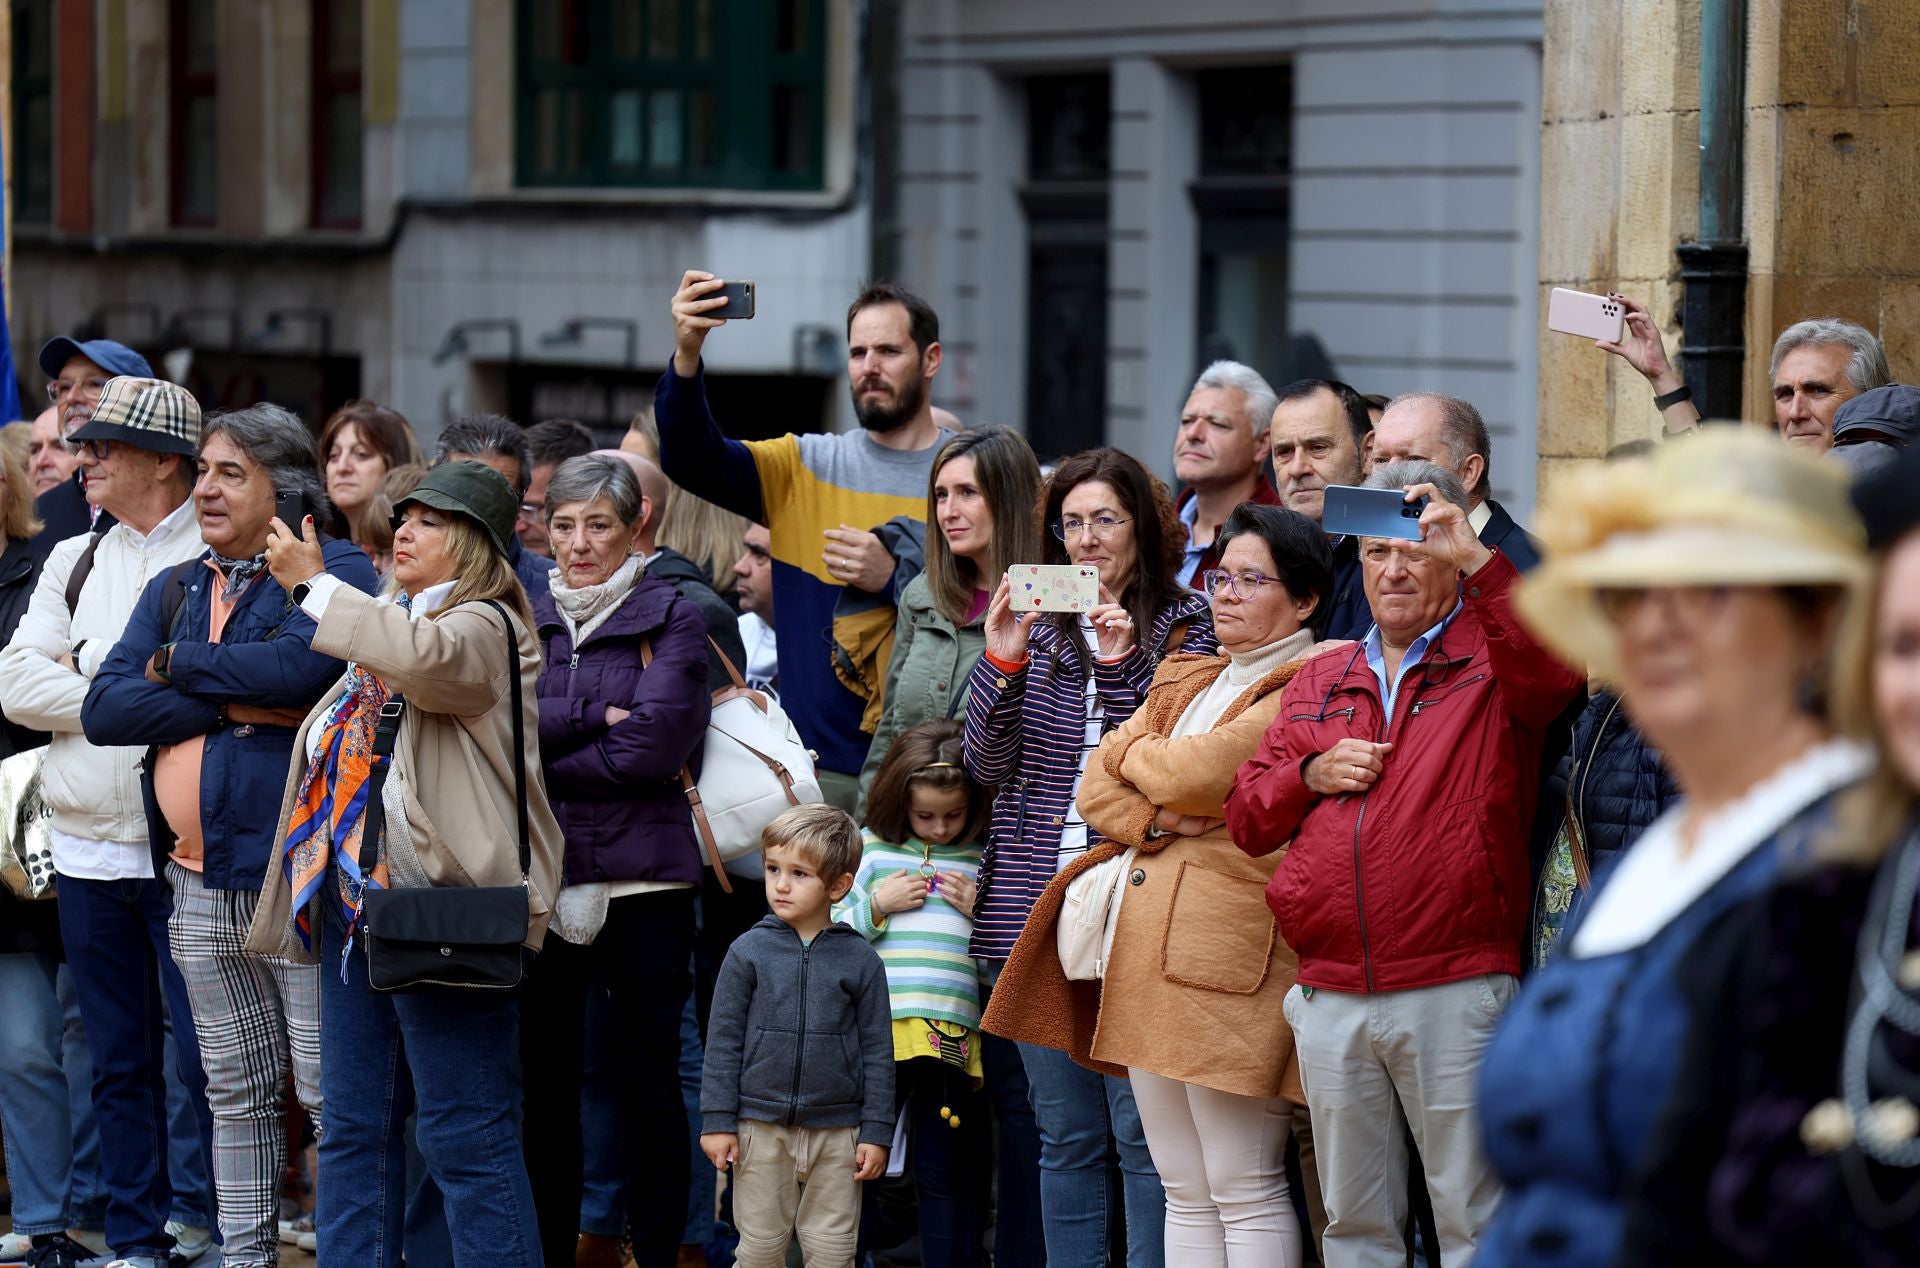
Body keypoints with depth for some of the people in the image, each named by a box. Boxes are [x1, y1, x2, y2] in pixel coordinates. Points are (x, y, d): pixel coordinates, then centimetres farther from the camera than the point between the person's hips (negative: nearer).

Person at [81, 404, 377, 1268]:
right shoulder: (175, 590, 16)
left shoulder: (333, 570, -2)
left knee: (333, 1092, -7)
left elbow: (298, 663, -22)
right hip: (200, 885, 6)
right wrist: (233, 706, -10)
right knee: (237, 1097, 13)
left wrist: (177, 667, -6)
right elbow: (103, 709, 3)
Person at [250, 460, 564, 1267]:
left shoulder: (483, 626, -6)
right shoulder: (387, 626, 21)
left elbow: (427, 658, -30)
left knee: (465, 1133, -8)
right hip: (356, 899, 9)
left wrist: (315, 584, -21)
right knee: (352, 1126, 11)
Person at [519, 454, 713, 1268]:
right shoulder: (525, 623, 12)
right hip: (540, 873, 3)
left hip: (643, 875, -3)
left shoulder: (672, 623, 1)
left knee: (651, 1080, 0)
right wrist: (592, 721, -13)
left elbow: (654, 745, -12)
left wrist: (542, 753, -7)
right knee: (545, 1078, 6)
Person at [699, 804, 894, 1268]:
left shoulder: (860, 960, 1)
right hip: (762, 1127, 0)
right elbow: (723, 1041, 3)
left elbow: (877, 1050, 3)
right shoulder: (749, 952, 0)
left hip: (836, 1131, 0)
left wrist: (876, 1132, 0)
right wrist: (717, 1121, -2)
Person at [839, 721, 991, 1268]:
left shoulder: (985, 860, 9)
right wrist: (876, 906, -3)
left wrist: (981, 911, -3)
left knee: (946, 1172, 6)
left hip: (953, 1033, 0)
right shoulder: (869, 848, 9)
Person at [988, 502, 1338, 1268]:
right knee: (1184, 1193, 9)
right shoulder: (1185, 682, 22)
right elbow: (1096, 786, 16)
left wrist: (1132, 752, 6)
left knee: (1243, 1190, -8)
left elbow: (1190, 775, -16)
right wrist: (1154, 823, -5)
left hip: (1232, 956, -8)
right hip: (1148, 943, 8)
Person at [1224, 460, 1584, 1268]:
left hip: (1454, 994, -5)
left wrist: (1475, 559, -26)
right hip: (1329, 998, 5)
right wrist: (1311, 775, -2)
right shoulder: (1320, 679, 18)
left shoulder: (1491, 657, 2)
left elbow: (1553, 677, -23)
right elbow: (1246, 816, 17)